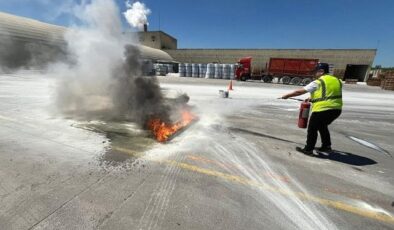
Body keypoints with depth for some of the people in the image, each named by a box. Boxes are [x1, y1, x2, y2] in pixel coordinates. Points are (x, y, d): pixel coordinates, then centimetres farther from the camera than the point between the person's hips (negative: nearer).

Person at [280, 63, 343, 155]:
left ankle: (308, 149, 13)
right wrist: (312, 98, 22)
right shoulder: (336, 80, 15)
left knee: (312, 129, 7)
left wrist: (287, 95, 5)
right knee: (322, 126, 28)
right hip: (336, 109, 8)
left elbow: (300, 91, -6)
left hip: (323, 109, -8)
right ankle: (326, 146, 34)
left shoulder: (318, 82, -7)